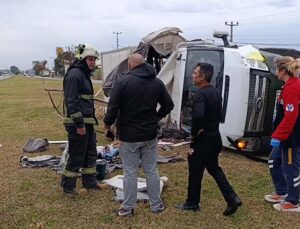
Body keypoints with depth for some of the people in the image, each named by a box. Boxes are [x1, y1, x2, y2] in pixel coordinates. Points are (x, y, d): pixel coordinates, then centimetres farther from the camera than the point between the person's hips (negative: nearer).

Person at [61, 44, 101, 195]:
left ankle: (90, 182, 29)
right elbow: (71, 101, -22)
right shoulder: (74, 74, -16)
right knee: (77, 156, 0)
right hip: (77, 122, -10)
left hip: (87, 121, 10)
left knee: (91, 153, 17)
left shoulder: (84, 74, 16)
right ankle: (68, 186, 15)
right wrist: (79, 124, -23)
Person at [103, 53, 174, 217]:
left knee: (130, 173, 6)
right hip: (150, 135, 4)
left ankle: (128, 208, 16)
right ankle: (156, 205, 24)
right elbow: (168, 105, 9)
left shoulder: (123, 82, -12)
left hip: (128, 136, -4)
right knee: (151, 171, 14)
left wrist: (108, 125, 0)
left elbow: (113, 107, -16)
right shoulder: (157, 83, 3)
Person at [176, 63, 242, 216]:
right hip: (215, 137, 9)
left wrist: (194, 133, -21)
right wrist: (210, 127, 8)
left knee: (195, 172, 6)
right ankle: (232, 199, 14)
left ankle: (192, 203, 21)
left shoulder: (200, 94, -20)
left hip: (203, 140, -9)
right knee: (214, 168, 19)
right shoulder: (215, 92, 9)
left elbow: (197, 115, -37)